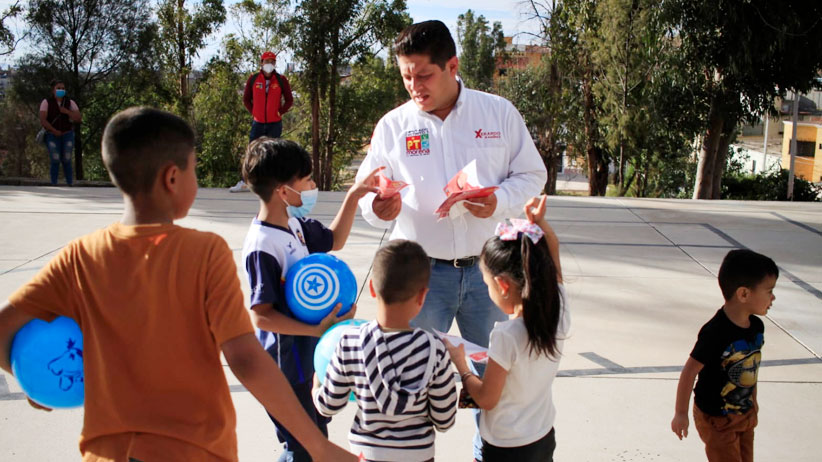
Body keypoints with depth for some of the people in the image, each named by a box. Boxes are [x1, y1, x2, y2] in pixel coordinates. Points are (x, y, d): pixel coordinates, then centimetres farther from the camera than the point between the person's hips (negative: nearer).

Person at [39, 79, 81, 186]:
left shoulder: (70, 102, -1)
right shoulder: (46, 102, -7)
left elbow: (79, 118, -8)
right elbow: (42, 120, -13)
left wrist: (67, 112, -20)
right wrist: (54, 131, -20)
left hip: (67, 135, 2)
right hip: (52, 136, -2)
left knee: (67, 161, -4)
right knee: (55, 161, -12)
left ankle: (70, 185, 0)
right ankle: (54, 185, -6)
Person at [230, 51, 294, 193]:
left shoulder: (281, 80, -1)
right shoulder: (253, 79, 2)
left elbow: (289, 100, 6)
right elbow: (246, 98, 12)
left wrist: (280, 112, -2)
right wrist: (253, 112, 3)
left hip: (275, 124, -1)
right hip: (258, 123, 1)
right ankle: (244, 183, 7)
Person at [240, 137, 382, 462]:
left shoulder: (294, 223, 0)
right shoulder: (262, 247, -27)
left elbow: (333, 240, 19)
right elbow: (261, 316, -25)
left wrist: (354, 195, 11)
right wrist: (317, 330, -27)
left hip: (308, 355, 9)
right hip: (287, 366, -9)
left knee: (315, 436, 25)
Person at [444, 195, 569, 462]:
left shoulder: (506, 337, -30)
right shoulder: (559, 314, -13)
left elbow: (486, 399, -18)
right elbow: (552, 251, 4)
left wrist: (460, 365, -4)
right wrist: (539, 222, -7)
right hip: (545, 439, 7)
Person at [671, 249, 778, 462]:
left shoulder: (757, 327, -3)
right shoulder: (716, 332, -29)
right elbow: (690, 371, -23)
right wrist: (681, 413, -17)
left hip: (745, 414, 8)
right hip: (716, 419, -8)